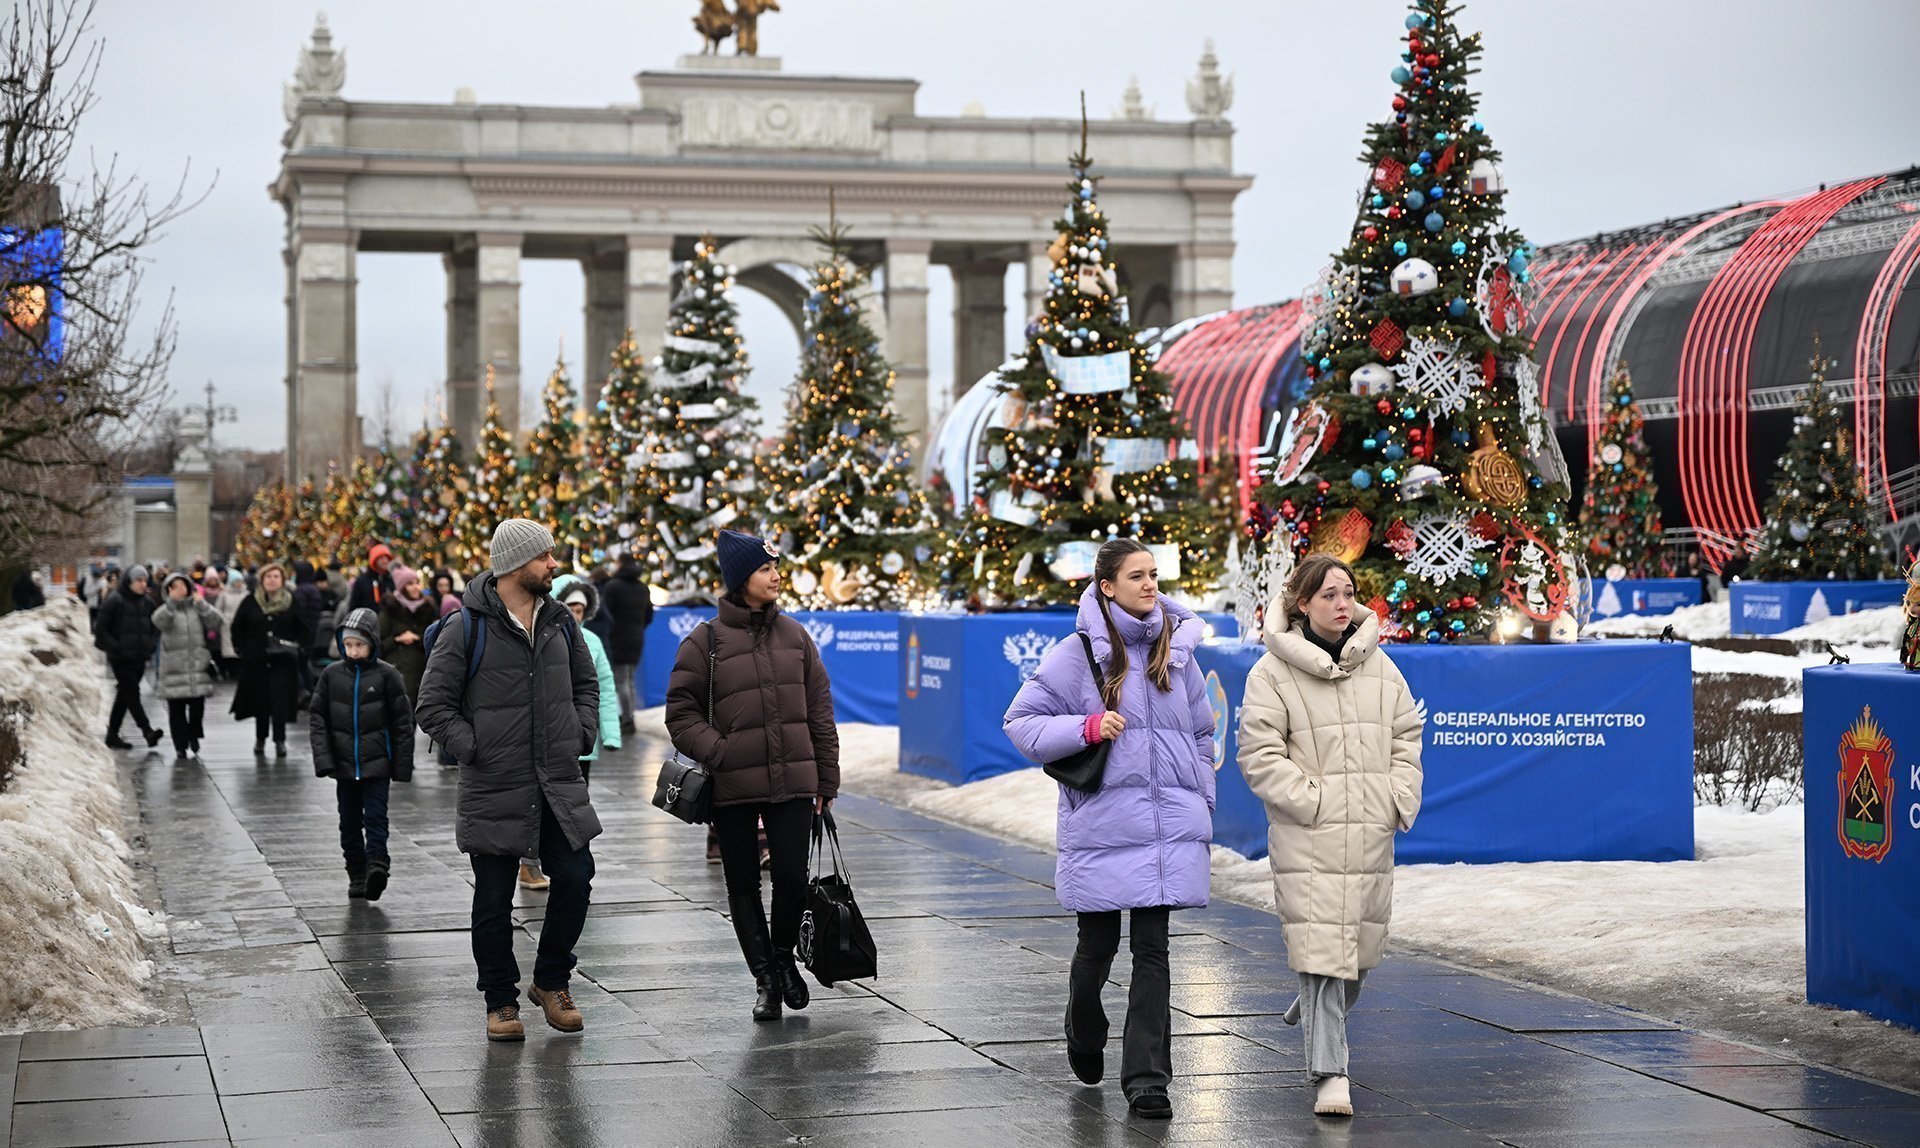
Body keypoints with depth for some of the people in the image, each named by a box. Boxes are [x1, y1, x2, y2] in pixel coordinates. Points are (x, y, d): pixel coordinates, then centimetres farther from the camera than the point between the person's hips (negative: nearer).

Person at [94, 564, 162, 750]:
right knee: (132, 694, -14)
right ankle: (148, 731, -23)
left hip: (139, 658, 6)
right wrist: (115, 647, -14)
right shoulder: (115, 601, -8)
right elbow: (100, 628, -7)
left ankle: (112, 736, 17)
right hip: (121, 658, -6)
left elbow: (155, 628, 22)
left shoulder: (147, 603, 11)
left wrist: (150, 646, 5)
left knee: (124, 696, 10)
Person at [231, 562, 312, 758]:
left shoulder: (292, 602, 2)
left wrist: (301, 650, -4)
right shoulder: (251, 602, 4)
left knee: (280, 701, -9)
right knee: (260, 700, 5)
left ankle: (280, 740, -7)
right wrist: (241, 649, 5)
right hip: (256, 660, 2)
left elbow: (305, 629, 7)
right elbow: (237, 628, 13)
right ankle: (260, 739, 18)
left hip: (283, 661, -1)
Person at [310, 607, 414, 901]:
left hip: (377, 765, -3)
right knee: (350, 823, 9)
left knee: (375, 818, -12)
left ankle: (377, 864, -16)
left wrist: (402, 766, -2)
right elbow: (317, 718, 5)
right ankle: (357, 876, 16)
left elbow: (402, 722, -1)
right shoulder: (331, 675, 2)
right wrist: (323, 759, -7)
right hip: (344, 764, 3)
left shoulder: (386, 675, -5)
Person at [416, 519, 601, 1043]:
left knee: (575, 881, 0)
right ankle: (501, 1002, 17)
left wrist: (581, 734, 9)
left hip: (561, 785, 4)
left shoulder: (559, 622, 8)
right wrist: (473, 749, -12)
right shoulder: (467, 627, -9)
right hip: (494, 790, -4)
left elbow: (586, 682, 23)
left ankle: (551, 982, 21)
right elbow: (433, 704, -6)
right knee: (494, 901, 4)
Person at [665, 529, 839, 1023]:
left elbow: (819, 710, 11)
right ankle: (765, 979, 19)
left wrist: (826, 781, 9)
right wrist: (718, 753, -15)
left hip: (793, 781, 2)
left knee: (792, 879, -5)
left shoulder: (795, 635, 8)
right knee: (743, 885, 6)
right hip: (733, 787, -2)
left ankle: (783, 956, 23)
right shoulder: (705, 640, -2)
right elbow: (681, 710, -1)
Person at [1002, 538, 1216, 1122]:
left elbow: (1201, 734, 20)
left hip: (1169, 827, 2)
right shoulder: (1078, 653, -3)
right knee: (1098, 944, 10)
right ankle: (1084, 1040, 38)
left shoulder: (1177, 651, 9)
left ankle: (1147, 1079, -1)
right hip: (1101, 826, -2)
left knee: (1153, 949, -2)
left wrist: (1200, 808, 15)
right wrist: (1086, 728, -16)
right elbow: (1022, 722, -2)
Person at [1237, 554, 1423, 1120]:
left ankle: (1313, 1011, 44)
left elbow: (1406, 734, 17)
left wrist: (1401, 797, 3)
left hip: (1371, 835, 5)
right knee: (1322, 944, -11)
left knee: (1361, 942, 14)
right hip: (1308, 837, -5)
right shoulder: (1273, 672, -5)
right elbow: (1259, 754, -8)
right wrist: (1312, 801, -15)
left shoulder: (1379, 665, 10)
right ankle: (1329, 1072, -7)